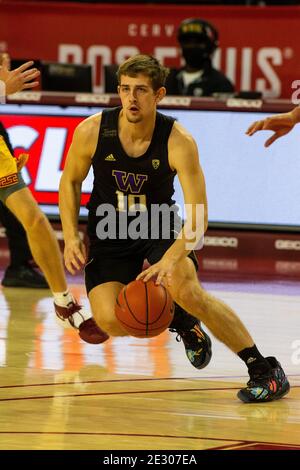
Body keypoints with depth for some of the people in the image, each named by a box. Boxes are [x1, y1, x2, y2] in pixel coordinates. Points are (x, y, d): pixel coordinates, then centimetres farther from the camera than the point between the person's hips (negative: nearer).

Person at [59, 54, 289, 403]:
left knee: (186, 290, -30)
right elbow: (70, 182, 2)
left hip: (161, 228, -2)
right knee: (111, 322, -21)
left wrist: (168, 261, -40)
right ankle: (178, 319, 13)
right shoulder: (92, 131, -18)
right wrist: (71, 237, -10)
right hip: (109, 232, 2)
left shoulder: (178, 141, -23)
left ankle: (265, 371, -19)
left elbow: (198, 217, -25)